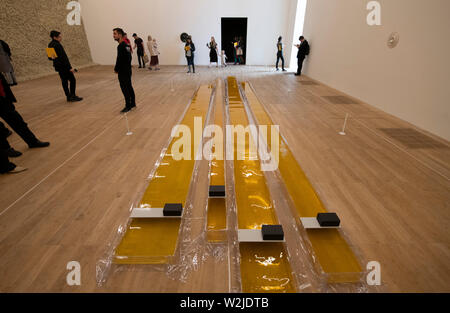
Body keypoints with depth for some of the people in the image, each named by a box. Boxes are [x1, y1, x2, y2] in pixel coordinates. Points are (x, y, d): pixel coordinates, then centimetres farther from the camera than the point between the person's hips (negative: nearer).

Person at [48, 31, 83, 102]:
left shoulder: (50, 45, 10)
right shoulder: (57, 45, -18)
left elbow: (50, 58, 15)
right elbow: (64, 57, -22)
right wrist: (70, 67, -22)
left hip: (57, 66, 9)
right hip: (63, 66, -9)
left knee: (64, 81, 12)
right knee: (72, 80, -1)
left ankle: (68, 96, 16)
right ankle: (72, 96, -1)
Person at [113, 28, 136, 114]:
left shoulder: (121, 46, -17)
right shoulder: (126, 45, 13)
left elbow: (119, 60, -21)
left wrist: (116, 69, -8)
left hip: (123, 72, -10)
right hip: (127, 70, 10)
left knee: (125, 88, -5)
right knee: (129, 87, 15)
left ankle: (128, 106, 0)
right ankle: (133, 103, 24)